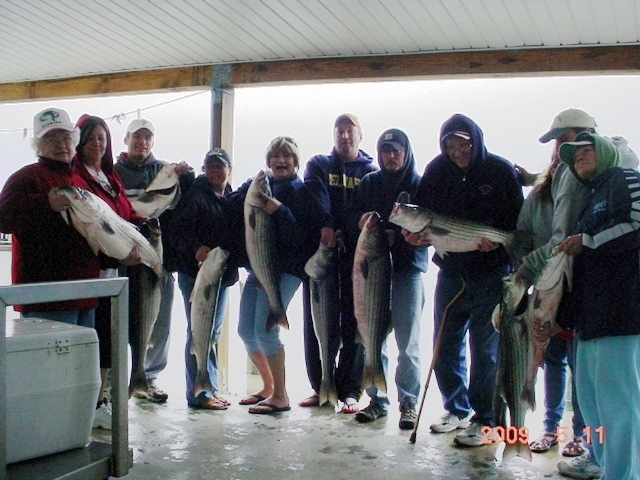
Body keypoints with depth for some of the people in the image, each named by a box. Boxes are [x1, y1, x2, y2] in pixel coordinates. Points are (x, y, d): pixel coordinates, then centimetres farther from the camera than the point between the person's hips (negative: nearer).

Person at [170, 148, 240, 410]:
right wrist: (196, 248, -34)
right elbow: (178, 230, -18)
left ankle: (209, 388, 24)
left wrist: (233, 265, 8)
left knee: (212, 333, 14)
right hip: (196, 272, -7)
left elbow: (236, 234, 22)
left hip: (223, 272, 7)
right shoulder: (196, 194, -6)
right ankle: (200, 394, 2)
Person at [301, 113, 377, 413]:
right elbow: (315, 195, -5)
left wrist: (346, 232, -20)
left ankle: (349, 391, 6)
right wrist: (325, 226, -23)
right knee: (317, 322, 3)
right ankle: (320, 386, 13)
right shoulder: (318, 165, 14)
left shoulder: (371, 171, 12)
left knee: (354, 323, 0)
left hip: (356, 253, -1)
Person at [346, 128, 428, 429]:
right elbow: (352, 218, 4)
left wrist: (398, 237, -18)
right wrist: (362, 223, -18)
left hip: (408, 269, -3)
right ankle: (377, 399, 18)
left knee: (408, 343, 1)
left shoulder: (420, 185, 3)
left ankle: (409, 402, 11)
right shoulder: (368, 183, 12)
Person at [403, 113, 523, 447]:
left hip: (491, 273, -4)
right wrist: (415, 233, -15)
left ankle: (482, 419, 17)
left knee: (485, 349, 3)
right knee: (445, 346, 11)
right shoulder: (437, 170, 2)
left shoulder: (500, 171, -7)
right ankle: (456, 410, 29)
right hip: (451, 272, 4)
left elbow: (518, 220, -7)